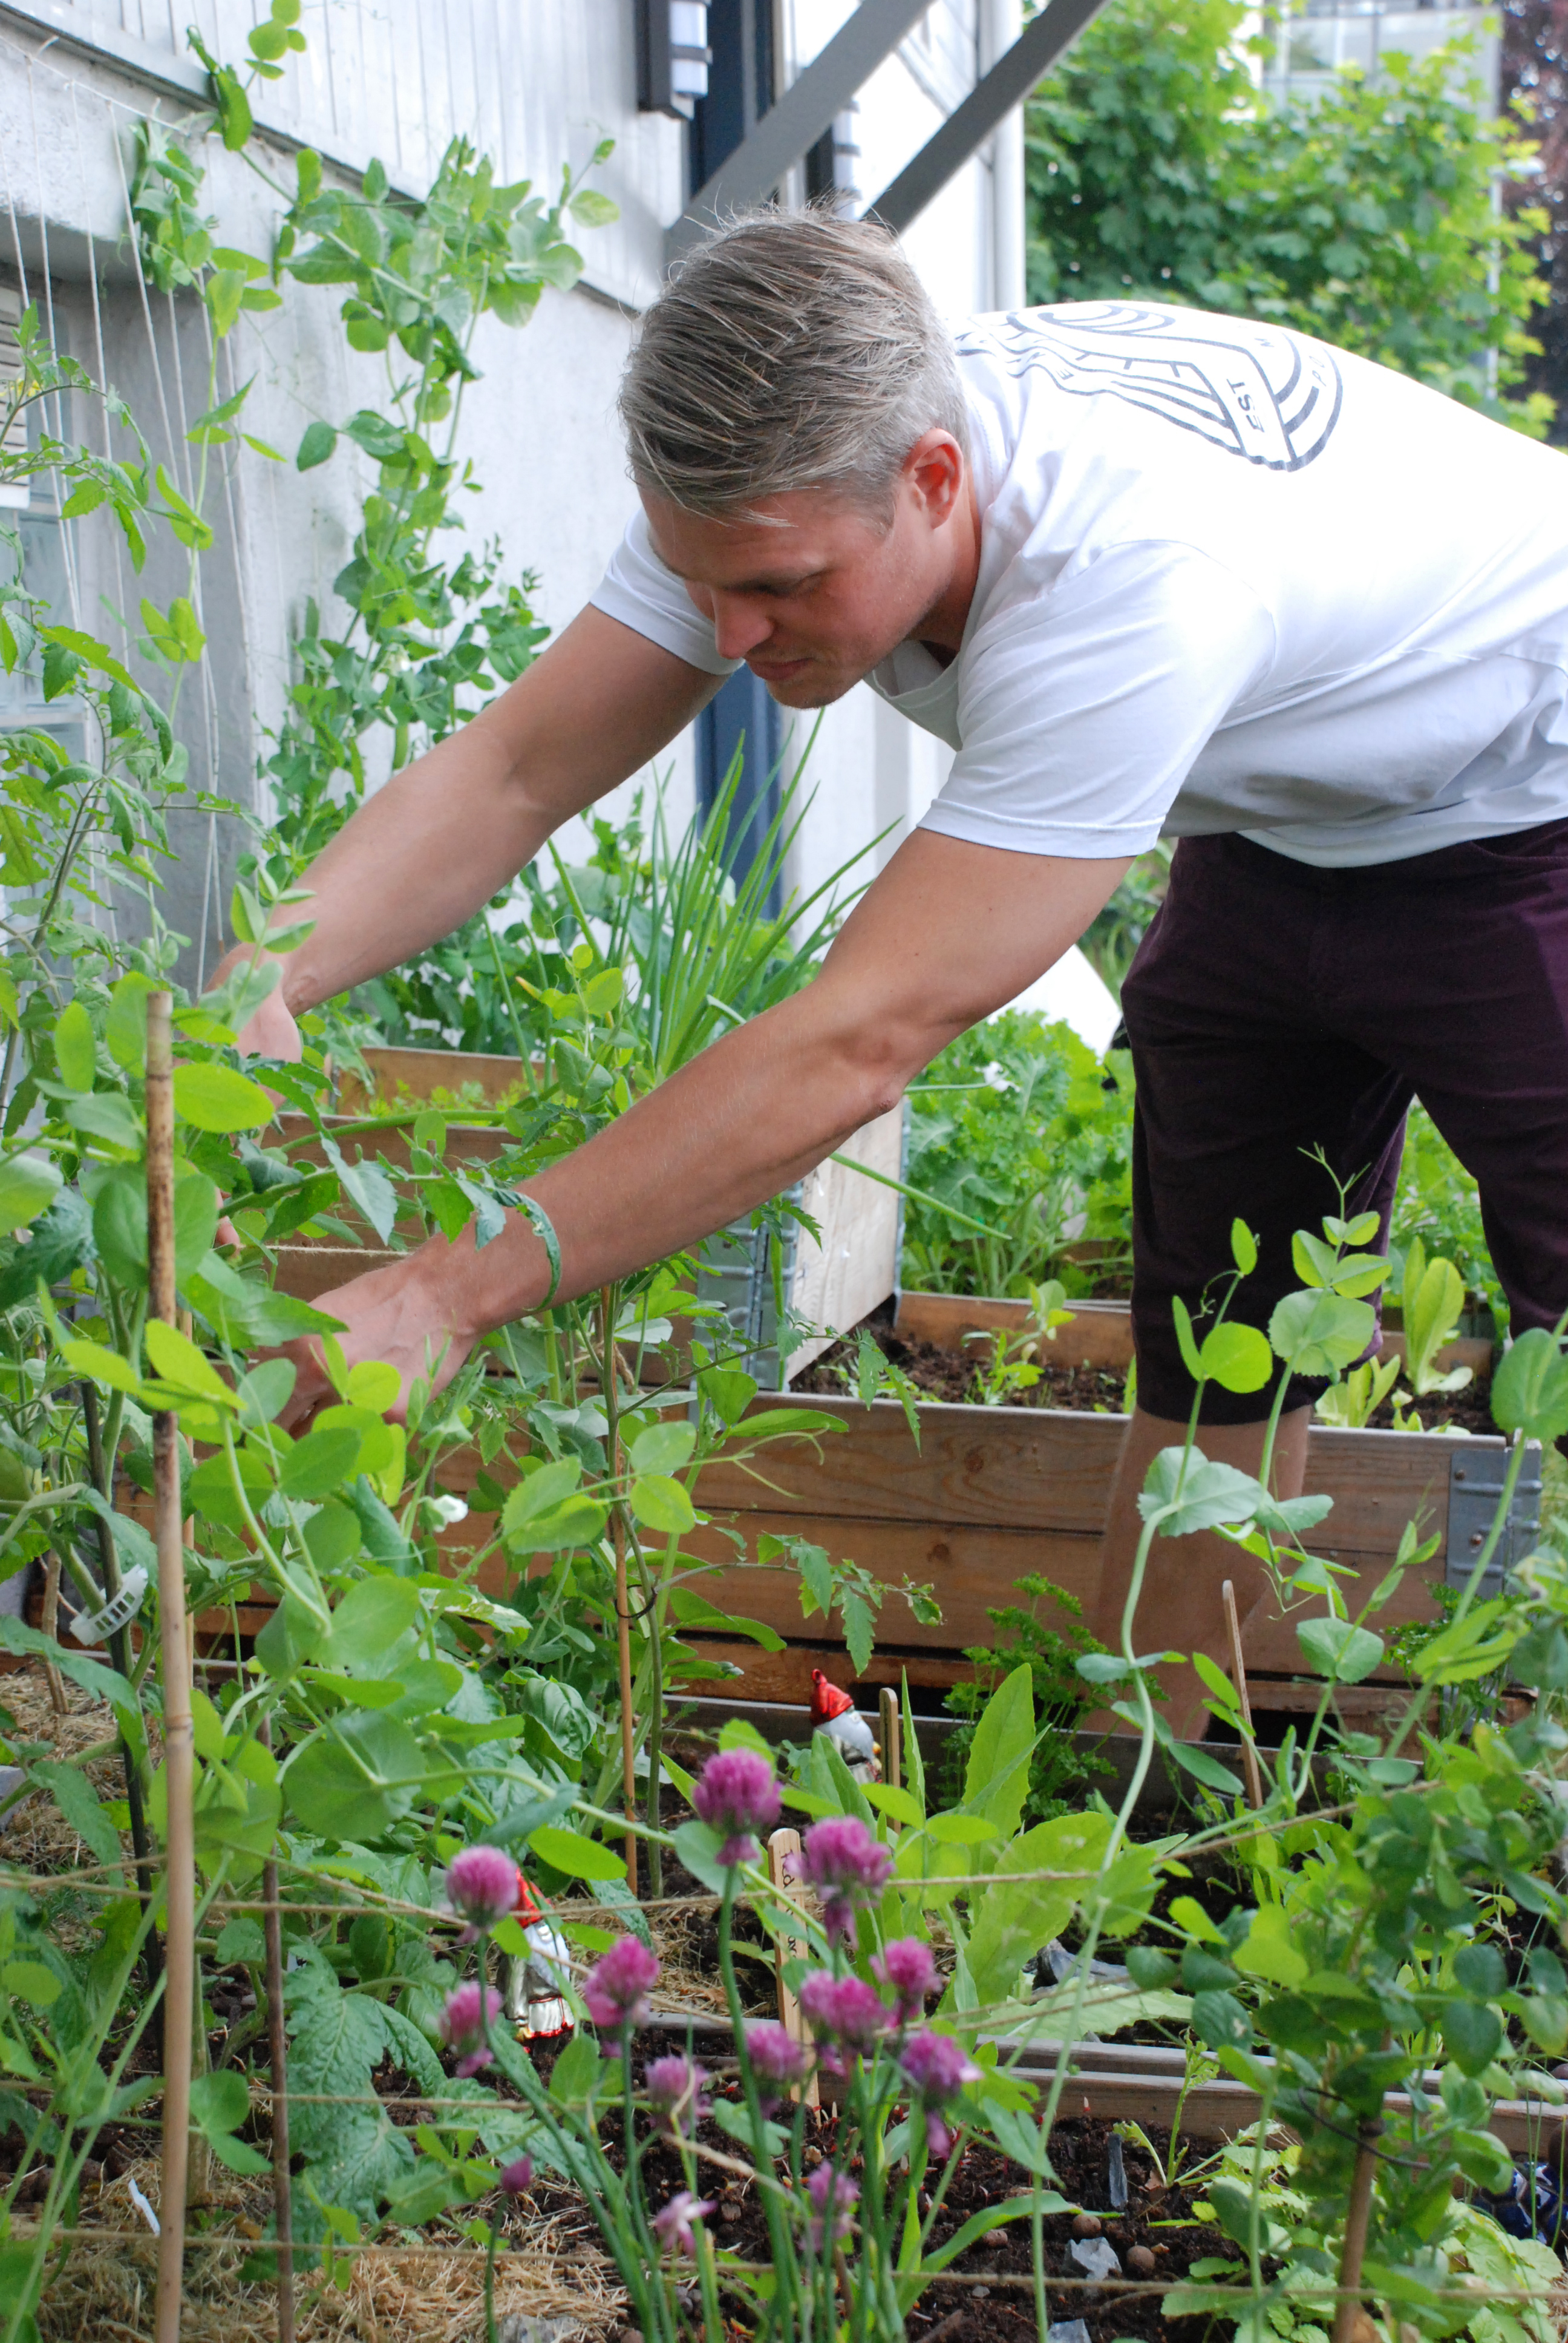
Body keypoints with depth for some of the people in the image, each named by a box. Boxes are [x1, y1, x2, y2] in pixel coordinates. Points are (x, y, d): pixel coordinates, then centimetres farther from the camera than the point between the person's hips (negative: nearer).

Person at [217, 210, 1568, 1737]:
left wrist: (449, 1295, -45)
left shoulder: (1129, 583, -44)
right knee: (1208, 1332, 6)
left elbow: (859, 1044, -45)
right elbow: (513, 771, -18)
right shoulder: (781, 493, -21)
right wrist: (266, 981, -36)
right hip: (1274, 825, 6)